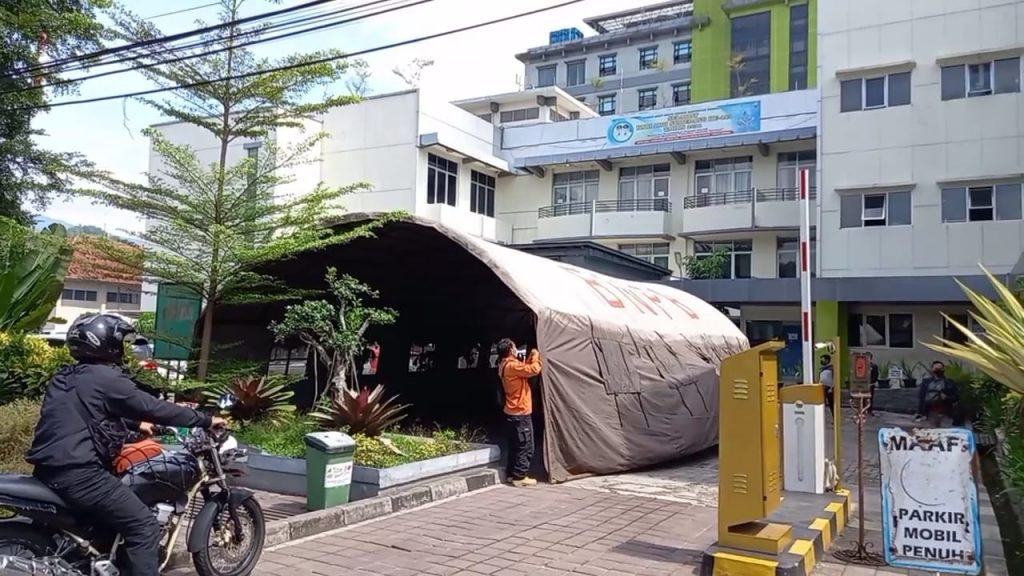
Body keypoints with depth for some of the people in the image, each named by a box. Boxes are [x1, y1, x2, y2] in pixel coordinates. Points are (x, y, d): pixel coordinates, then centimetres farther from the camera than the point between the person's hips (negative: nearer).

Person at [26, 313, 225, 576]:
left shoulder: (66, 377, 16)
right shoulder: (106, 378, -12)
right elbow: (155, 409, -13)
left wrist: (135, 424, 39)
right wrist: (206, 420, -6)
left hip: (49, 468, 10)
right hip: (78, 473, -10)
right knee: (144, 527, -9)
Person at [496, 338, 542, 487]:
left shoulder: (505, 365, 11)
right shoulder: (512, 365, -20)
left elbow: (525, 369, 18)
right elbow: (534, 369, -23)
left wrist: (530, 357, 12)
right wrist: (536, 356, -7)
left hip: (513, 411, 10)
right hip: (520, 412, -10)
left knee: (515, 445, 15)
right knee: (525, 446, -3)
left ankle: (511, 473, 20)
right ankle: (520, 477, 0)